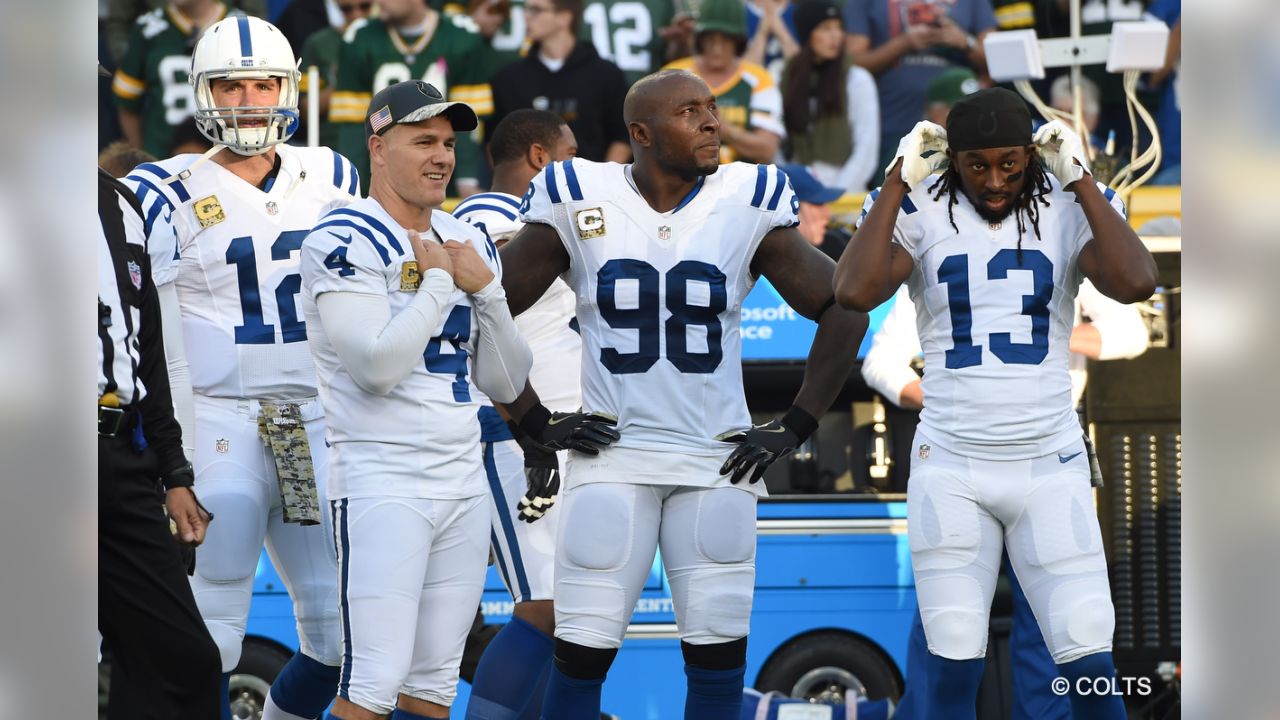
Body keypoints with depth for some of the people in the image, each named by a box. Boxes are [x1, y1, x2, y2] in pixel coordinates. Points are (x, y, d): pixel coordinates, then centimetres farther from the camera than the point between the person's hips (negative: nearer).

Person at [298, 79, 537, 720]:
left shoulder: (468, 243, 14)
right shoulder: (343, 240, -9)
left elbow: (506, 384, 12)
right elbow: (378, 368, -21)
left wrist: (485, 289, -2)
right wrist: (439, 280, -10)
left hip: (462, 486, 8)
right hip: (381, 486, -7)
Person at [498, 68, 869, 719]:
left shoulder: (747, 204, -2)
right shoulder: (578, 202, -3)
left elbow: (842, 311, 5)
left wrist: (796, 427, 1)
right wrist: (533, 421, 0)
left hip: (717, 463, 1)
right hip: (611, 461, -1)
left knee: (719, 659, 2)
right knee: (582, 655, -2)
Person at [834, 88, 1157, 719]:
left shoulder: (1073, 209, -2)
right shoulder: (919, 212, -3)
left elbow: (1135, 284, -20)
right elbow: (855, 291, -21)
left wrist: (1081, 180, -14)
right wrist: (899, 180, -14)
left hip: (1051, 466, 0)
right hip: (951, 470, 0)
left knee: (1089, 667, -5)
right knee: (953, 668, -2)